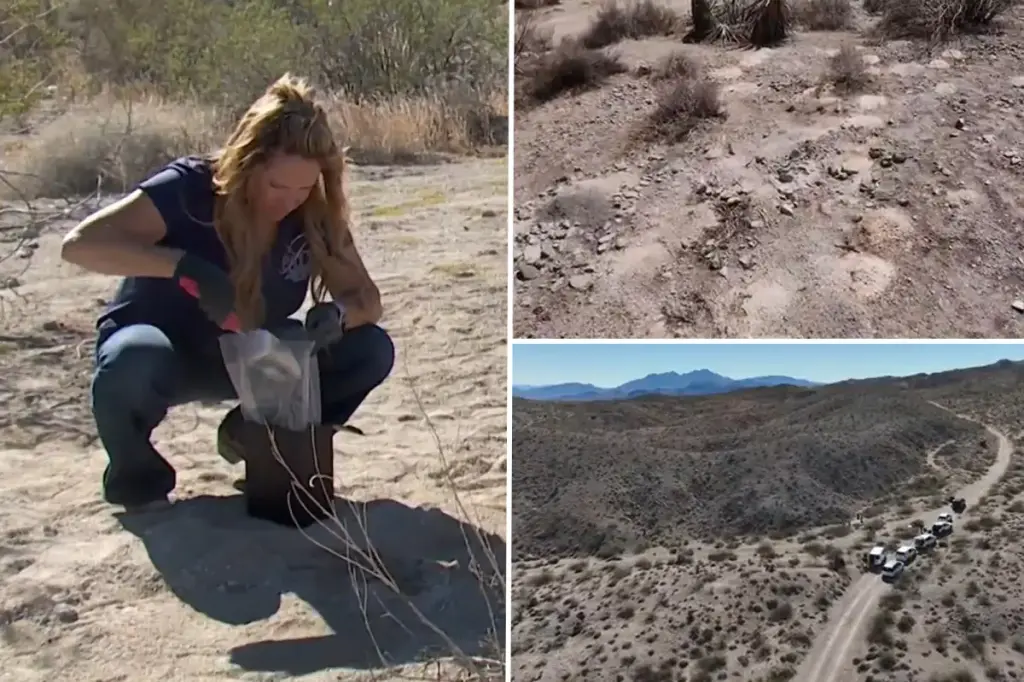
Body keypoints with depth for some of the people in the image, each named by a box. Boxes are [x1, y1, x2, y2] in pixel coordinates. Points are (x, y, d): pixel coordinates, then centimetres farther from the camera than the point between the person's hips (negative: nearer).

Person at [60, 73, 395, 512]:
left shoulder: (315, 212, -14)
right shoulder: (190, 187, -26)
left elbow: (365, 298, -11)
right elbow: (79, 243, -34)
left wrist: (337, 314, -35)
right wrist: (185, 265, -46)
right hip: (167, 348, -4)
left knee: (372, 351, -16)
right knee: (130, 364, -41)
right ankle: (137, 475, -6)